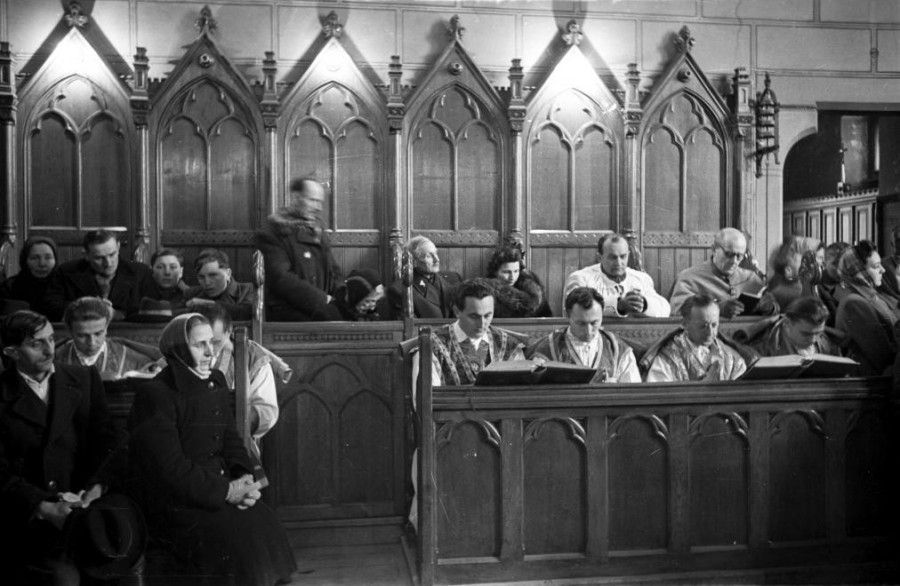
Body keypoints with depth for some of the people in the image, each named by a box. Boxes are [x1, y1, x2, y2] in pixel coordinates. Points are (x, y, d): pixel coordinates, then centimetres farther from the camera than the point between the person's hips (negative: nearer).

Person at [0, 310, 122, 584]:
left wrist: (96, 487, -13)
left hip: (83, 512, 2)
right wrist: (45, 508, -16)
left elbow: (107, 441, 4)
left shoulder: (85, 379, 8)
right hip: (26, 523, -2)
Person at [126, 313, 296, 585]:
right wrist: (226, 491, -19)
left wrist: (245, 478, -5)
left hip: (218, 488, 7)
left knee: (267, 526, -13)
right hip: (170, 502, -7)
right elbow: (171, 471, -19)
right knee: (238, 538, -22)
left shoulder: (215, 382, 9)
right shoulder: (155, 396, -14)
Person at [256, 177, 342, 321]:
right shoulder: (273, 234, 1)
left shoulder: (319, 232, 24)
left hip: (320, 305, 7)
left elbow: (334, 274, 25)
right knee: (333, 316, -35)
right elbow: (281, 279, -11)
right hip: (285, 309, -7)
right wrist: (322, 299, -16)